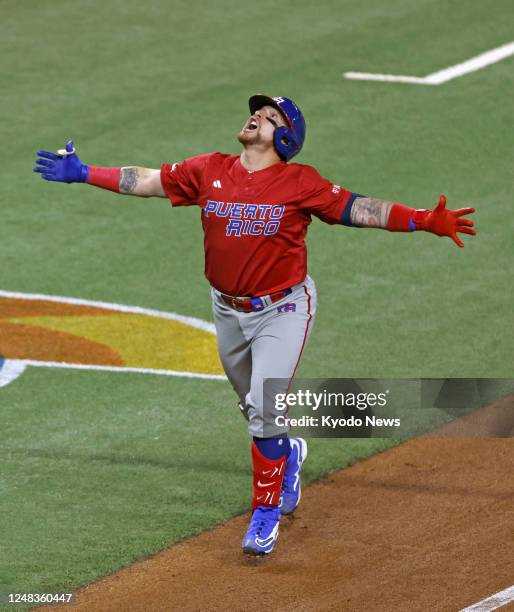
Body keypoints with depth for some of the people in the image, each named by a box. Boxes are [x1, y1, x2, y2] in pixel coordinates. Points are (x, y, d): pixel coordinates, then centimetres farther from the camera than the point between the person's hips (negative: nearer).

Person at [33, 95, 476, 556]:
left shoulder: (301, 183, -11)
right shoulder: (209, 171, -1)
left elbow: (357, 209, -15)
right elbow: (145, 181, 4)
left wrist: (426, 222, -25)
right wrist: (82, 173, 1)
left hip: (283, 310, -4)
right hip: (229, 310, 4)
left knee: (265, 410, -12)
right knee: (256, 411, 17)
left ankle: (266, 512, 2)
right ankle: (287, 454, 48)